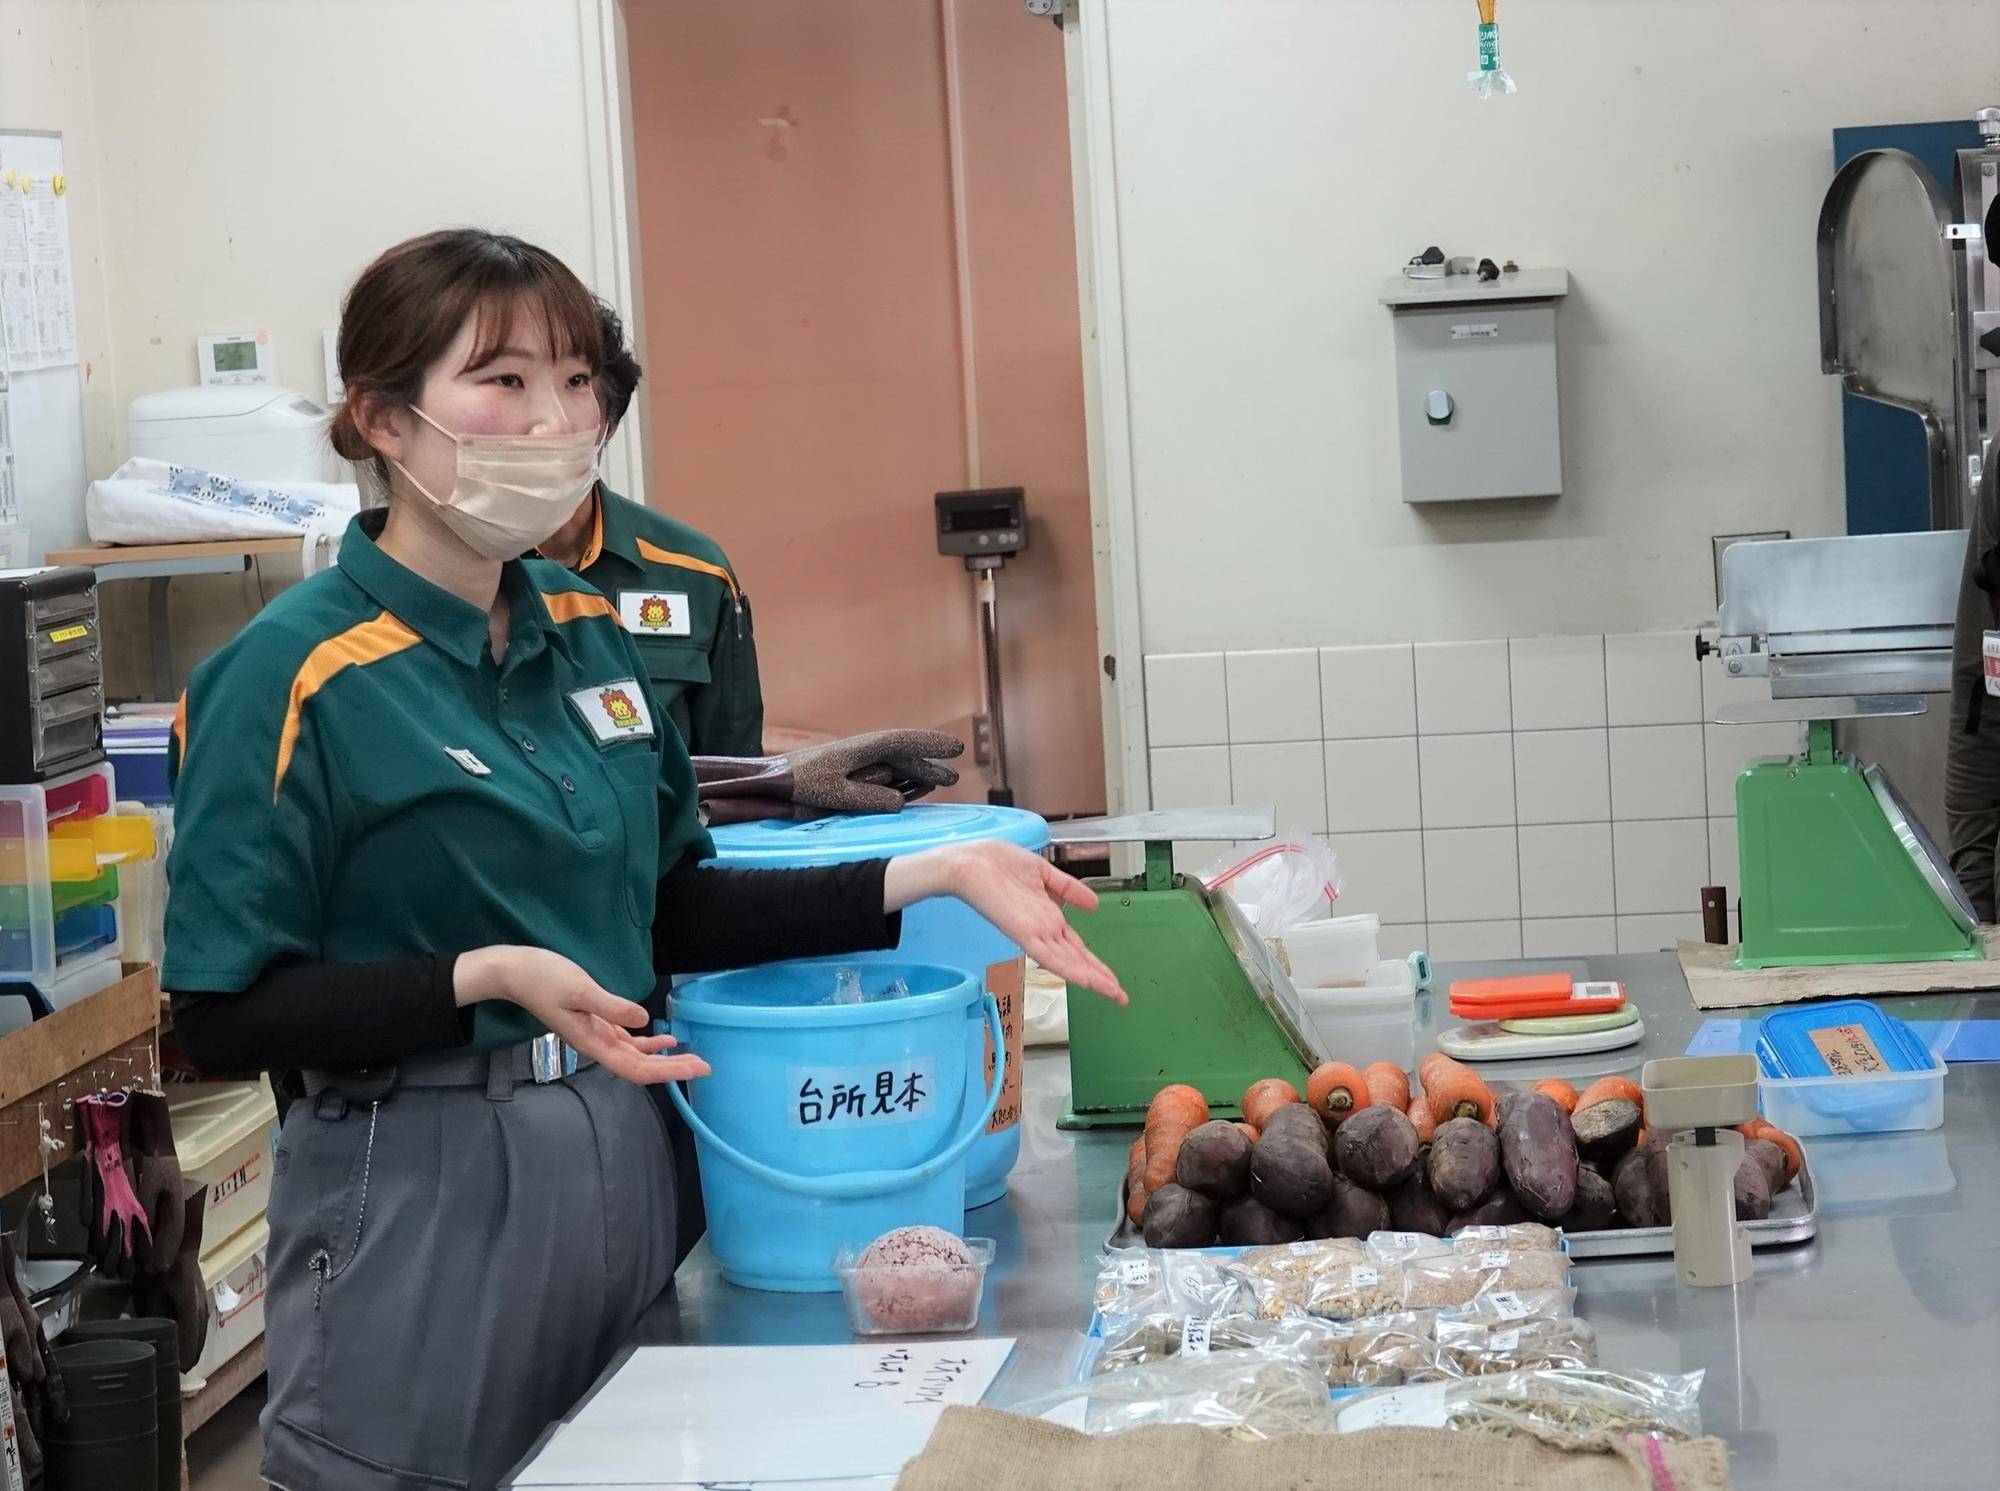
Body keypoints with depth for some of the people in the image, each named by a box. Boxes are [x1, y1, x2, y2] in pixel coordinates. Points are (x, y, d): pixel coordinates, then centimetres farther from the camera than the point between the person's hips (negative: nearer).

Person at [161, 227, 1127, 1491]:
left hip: (625, 1156, 7)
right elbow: (224, 1015, -14)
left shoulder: (589, 631, 7)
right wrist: (483, 980, -26)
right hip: (416, 1187, -7)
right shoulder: (296, 676, -14)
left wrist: (933, 878, 4)